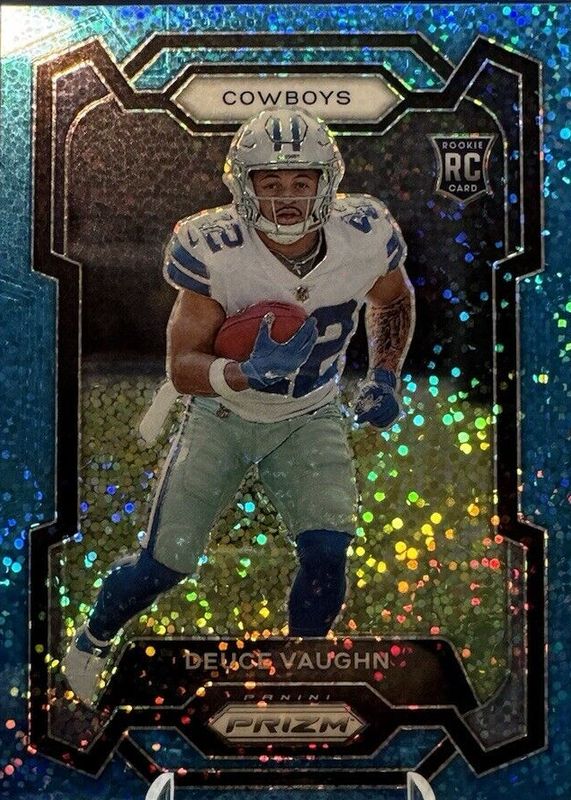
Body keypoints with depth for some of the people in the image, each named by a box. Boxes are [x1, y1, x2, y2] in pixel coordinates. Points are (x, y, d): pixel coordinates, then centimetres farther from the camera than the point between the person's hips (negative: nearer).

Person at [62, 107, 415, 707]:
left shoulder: (364, 238, -18)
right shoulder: (213, 250, -27)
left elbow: (393, 302, 6)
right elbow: (181, 367, -23)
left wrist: (385, 376, -8)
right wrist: (247, 375, -42)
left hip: (310, 420, 2)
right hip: (222, 416, -2)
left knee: (326, 551, -14)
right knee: (166, 563, 3)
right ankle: (93, 638, 37)